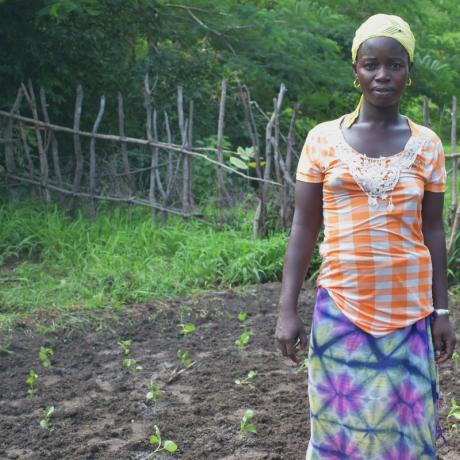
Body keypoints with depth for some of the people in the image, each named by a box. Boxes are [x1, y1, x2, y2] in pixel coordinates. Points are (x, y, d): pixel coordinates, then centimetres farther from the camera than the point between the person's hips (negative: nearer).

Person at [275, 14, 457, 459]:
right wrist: (286, 309, -5)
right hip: (340, 306, -1)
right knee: (341, 422, 6)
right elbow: (304, 226, 0)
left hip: (407, 308, 1)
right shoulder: (323, 139, -1)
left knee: (403, 423, 6)